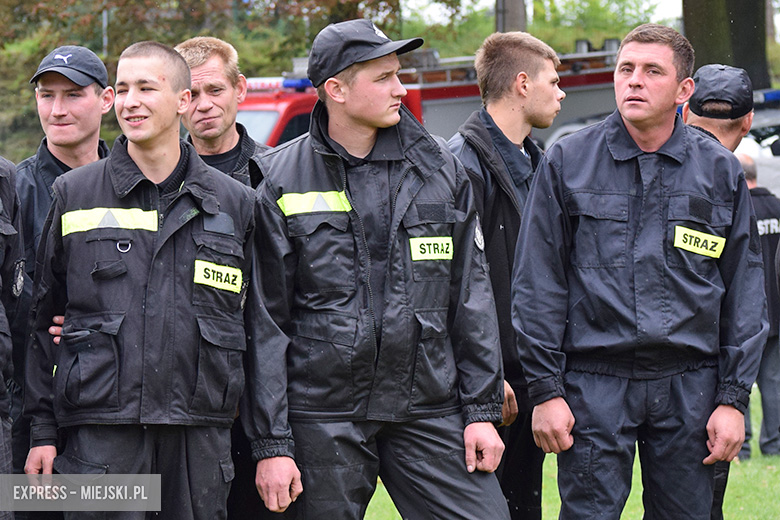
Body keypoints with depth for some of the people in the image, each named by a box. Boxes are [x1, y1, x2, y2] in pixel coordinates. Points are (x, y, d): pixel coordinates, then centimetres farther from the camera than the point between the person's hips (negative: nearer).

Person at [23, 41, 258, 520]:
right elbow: (44, 318, 10)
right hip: (100, 428, -1)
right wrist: (42, 430, 4)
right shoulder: (73, 194, 7)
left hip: (201, 436, 1)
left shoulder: (234, 202, 10)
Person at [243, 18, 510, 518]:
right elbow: (265, 323, -2)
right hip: (323, 416, -2)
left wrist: (483, 410, 4)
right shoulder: (280, 182, -1)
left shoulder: (440, 169, 8)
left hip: (430, 410, 2)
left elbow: (472, 295, 10)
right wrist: (271, 443, -6)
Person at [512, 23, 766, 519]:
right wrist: (545, 389, -3)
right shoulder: (567, 162, 3)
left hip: (689, 385, 2)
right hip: (594, 381, -1)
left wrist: (734, 397, 2)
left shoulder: (721, 171, 7)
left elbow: (745, 290, 8)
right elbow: (538, 282, 3)